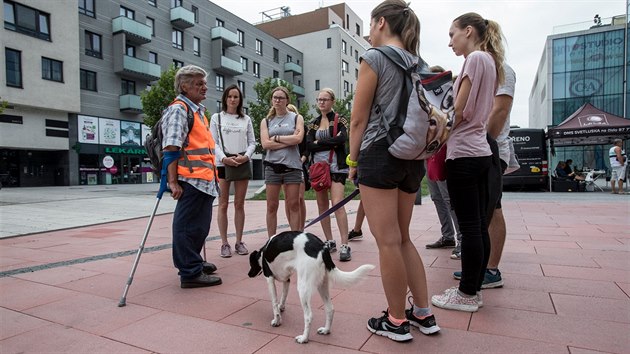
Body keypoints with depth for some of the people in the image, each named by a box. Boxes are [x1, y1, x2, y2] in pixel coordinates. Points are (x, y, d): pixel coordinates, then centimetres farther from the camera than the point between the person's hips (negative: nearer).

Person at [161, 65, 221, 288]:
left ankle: (193, 262, 34)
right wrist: (173, 181, -21)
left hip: (204, 179, 10)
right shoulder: (178, 109, -9)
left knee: (200, 224, 19)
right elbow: (170, 148, -17)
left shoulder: (198, 110, 20)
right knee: (188, 225, -1)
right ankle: (190, 272, 9)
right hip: (191, 179, -10)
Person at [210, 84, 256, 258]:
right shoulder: (216, 117, 7)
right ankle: (224, 243, 6)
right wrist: (224, 158, -16)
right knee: (223, 205, 1)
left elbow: (252, 142, 8)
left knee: (239, 204, 5)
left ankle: (239, 241, 13)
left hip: (243, 163, 2)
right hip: (222, 164, -1)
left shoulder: (246, 119, 12)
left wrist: (246, 156, -12)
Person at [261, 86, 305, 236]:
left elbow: (298, 138, -8)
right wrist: (289, 141, -7)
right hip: (273, 166, 1)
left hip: (292, 166, -1)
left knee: (294, 205, 0)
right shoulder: (266, 121, 12)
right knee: (272, 206, 3)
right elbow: (265, 144, -3)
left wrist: (276, 137, -4)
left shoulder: (296, 118, 9)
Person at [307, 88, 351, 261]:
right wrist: (332, 142, -8)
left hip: (336, 167, -5)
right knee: (322, 206, 6)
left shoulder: (340, 120, 3)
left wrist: (319, 142, -8)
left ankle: (345, 245, -15)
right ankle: (330, 242, 16)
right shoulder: (313, 123, 13)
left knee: (337, 204, -16)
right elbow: (308, 145, -1)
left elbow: (342, 138, -16)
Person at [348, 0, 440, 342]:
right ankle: (423, 313, 23)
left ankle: (396, 321, 13)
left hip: (380, 153, -8)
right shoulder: (417, 63, 16)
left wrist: (353, 159, 4)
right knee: (402, 238, 16)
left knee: (388, 242, 0)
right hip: (412, 157, 8)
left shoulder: (374, 57, -5)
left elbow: (359, 118, -7)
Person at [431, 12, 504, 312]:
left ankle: (467, 294, 7)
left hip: (463, 154, -9)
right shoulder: (490, 62, 19)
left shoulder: (475, 58, -8)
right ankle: (474, 288, 20)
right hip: (480, 151, 9)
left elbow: (459, 111, -14)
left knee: (469, 226, -4)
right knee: (479, 225, 10)